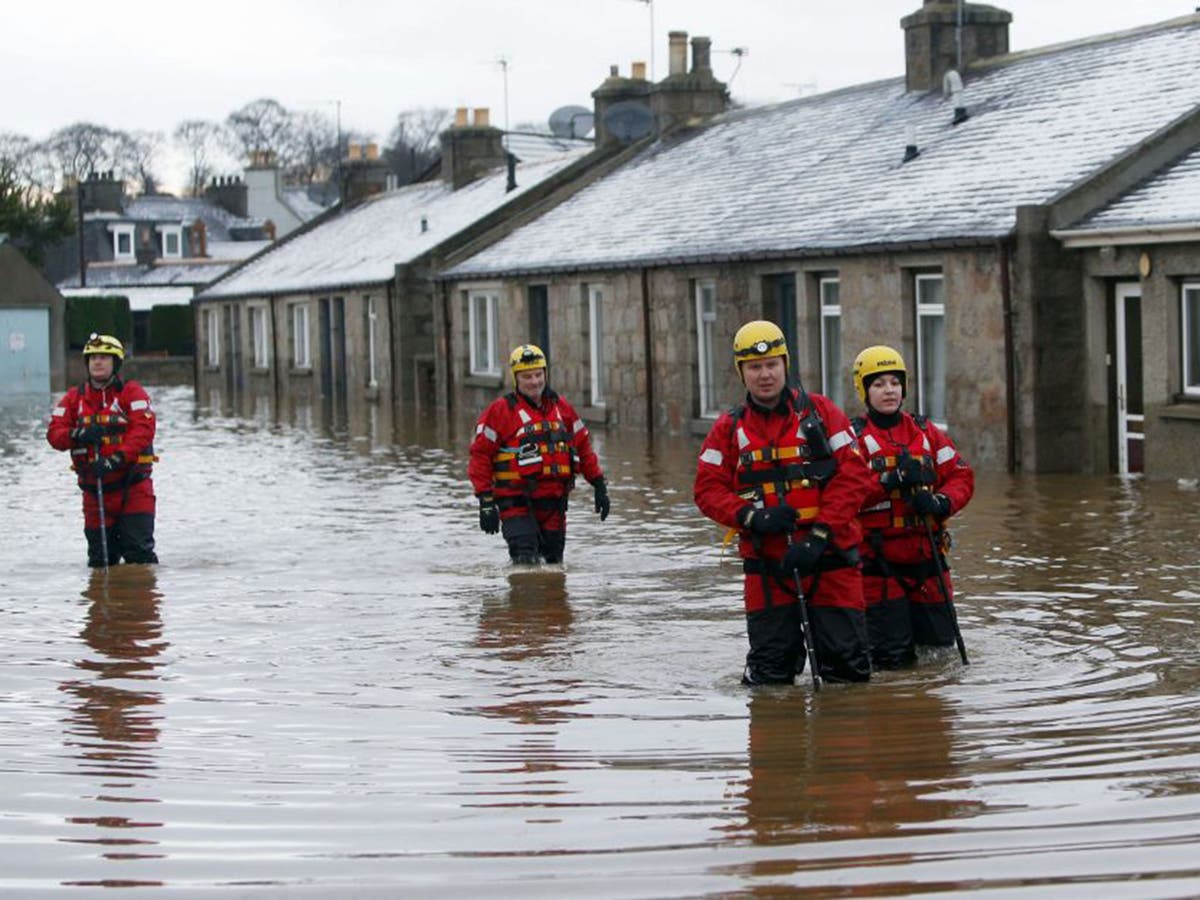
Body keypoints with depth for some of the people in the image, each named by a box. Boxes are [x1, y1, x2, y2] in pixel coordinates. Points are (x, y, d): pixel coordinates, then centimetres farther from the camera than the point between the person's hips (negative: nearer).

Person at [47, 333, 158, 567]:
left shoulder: (132, 392, -2)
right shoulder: (74, 397, 11)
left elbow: (144, 429, -14)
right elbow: (54, 433, 5)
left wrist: (116, 459, -26)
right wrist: (77, 435, -17)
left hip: (133, 487, -4)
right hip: (94, 488, 4)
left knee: (139, 552, -10)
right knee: (100, 556, 8)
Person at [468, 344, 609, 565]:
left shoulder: (560, 407, 12)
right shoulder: (501, 410, -4)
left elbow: (583, 446, 21)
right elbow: (480, 454, -6)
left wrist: (599, 485, 16)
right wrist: (486, 501, -11)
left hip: (554, 503, 5)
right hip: (516, 503, -5)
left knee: (553, 563, 11)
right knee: (527, 563, -19)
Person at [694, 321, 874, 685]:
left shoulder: (820, 412, 3)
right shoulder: (729, 428, 8)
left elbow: (854, 474, -4)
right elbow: (707, 489, 4)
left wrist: (819, 534, -14)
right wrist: (751, 516, -14)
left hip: (830, 558, -1)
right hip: (767, 563, 1)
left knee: (850, 669, 0)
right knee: (771, 675, 0)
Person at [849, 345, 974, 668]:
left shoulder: (925, 432, 13)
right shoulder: (853, 436, -1)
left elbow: (961, 477, 7)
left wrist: (941, 502, -13)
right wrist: (891, 480, -25)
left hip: (926, 557, 5)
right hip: (879, 562, -4)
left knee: (940, 647, 8)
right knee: (892, 660, -3)